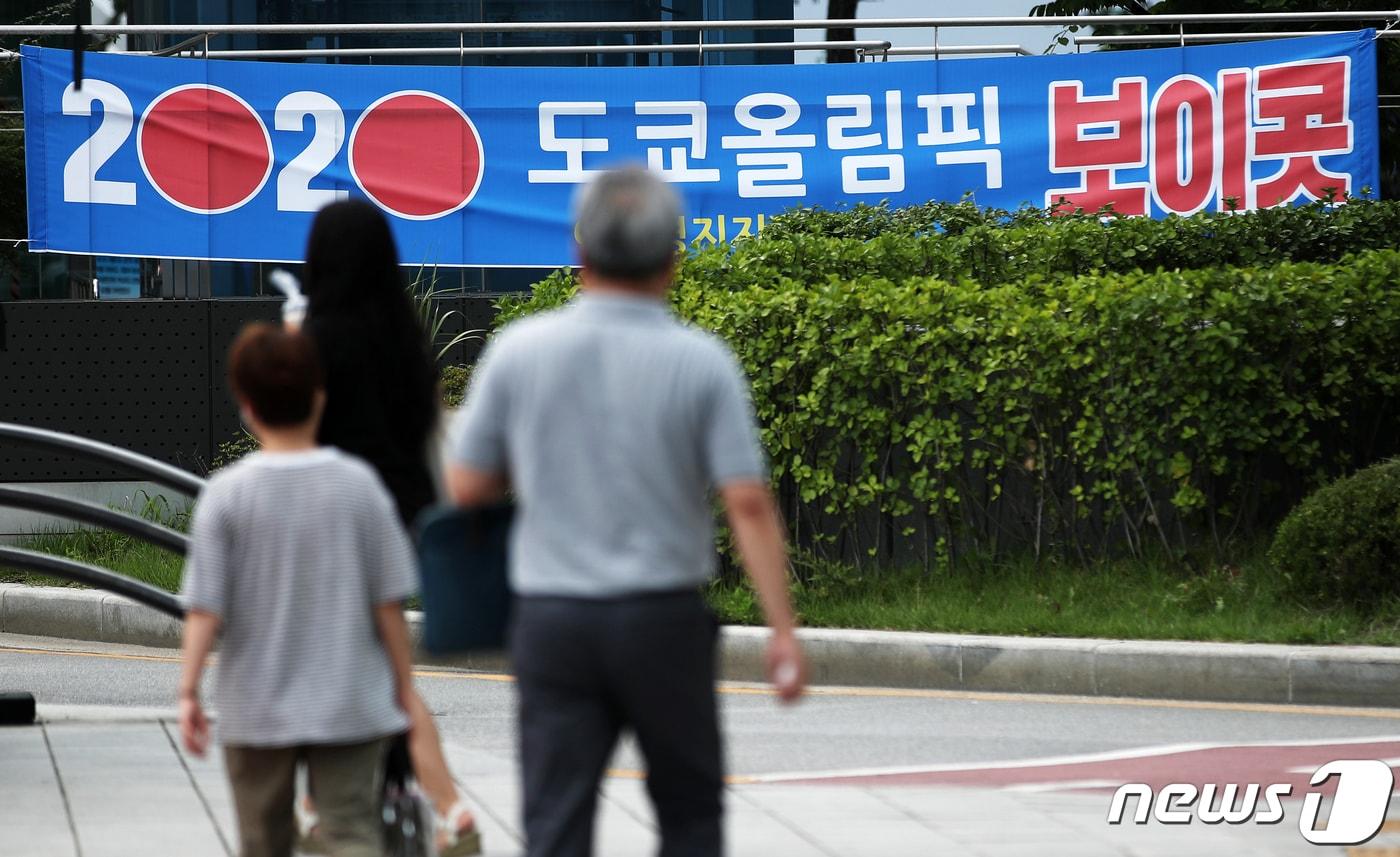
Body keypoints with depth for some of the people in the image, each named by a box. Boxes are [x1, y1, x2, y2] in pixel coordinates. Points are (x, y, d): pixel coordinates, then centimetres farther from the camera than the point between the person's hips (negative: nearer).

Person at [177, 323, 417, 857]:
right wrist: (404, 687, 7)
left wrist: (189, 691, -3)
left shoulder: (227, 494, -8)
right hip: (350, 706, 0)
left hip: (257, 708, 0)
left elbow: (205, 608, -10)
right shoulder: (357, 484, -5)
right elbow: (389, 602, -2)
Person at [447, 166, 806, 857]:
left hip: (552, 619, 1)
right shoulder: (700, 362, -8)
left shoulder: (519, 351, -4)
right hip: (663, 618, -1)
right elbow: (748, 503, -11)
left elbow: (466, 486, 2)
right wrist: (783, 631, -7)